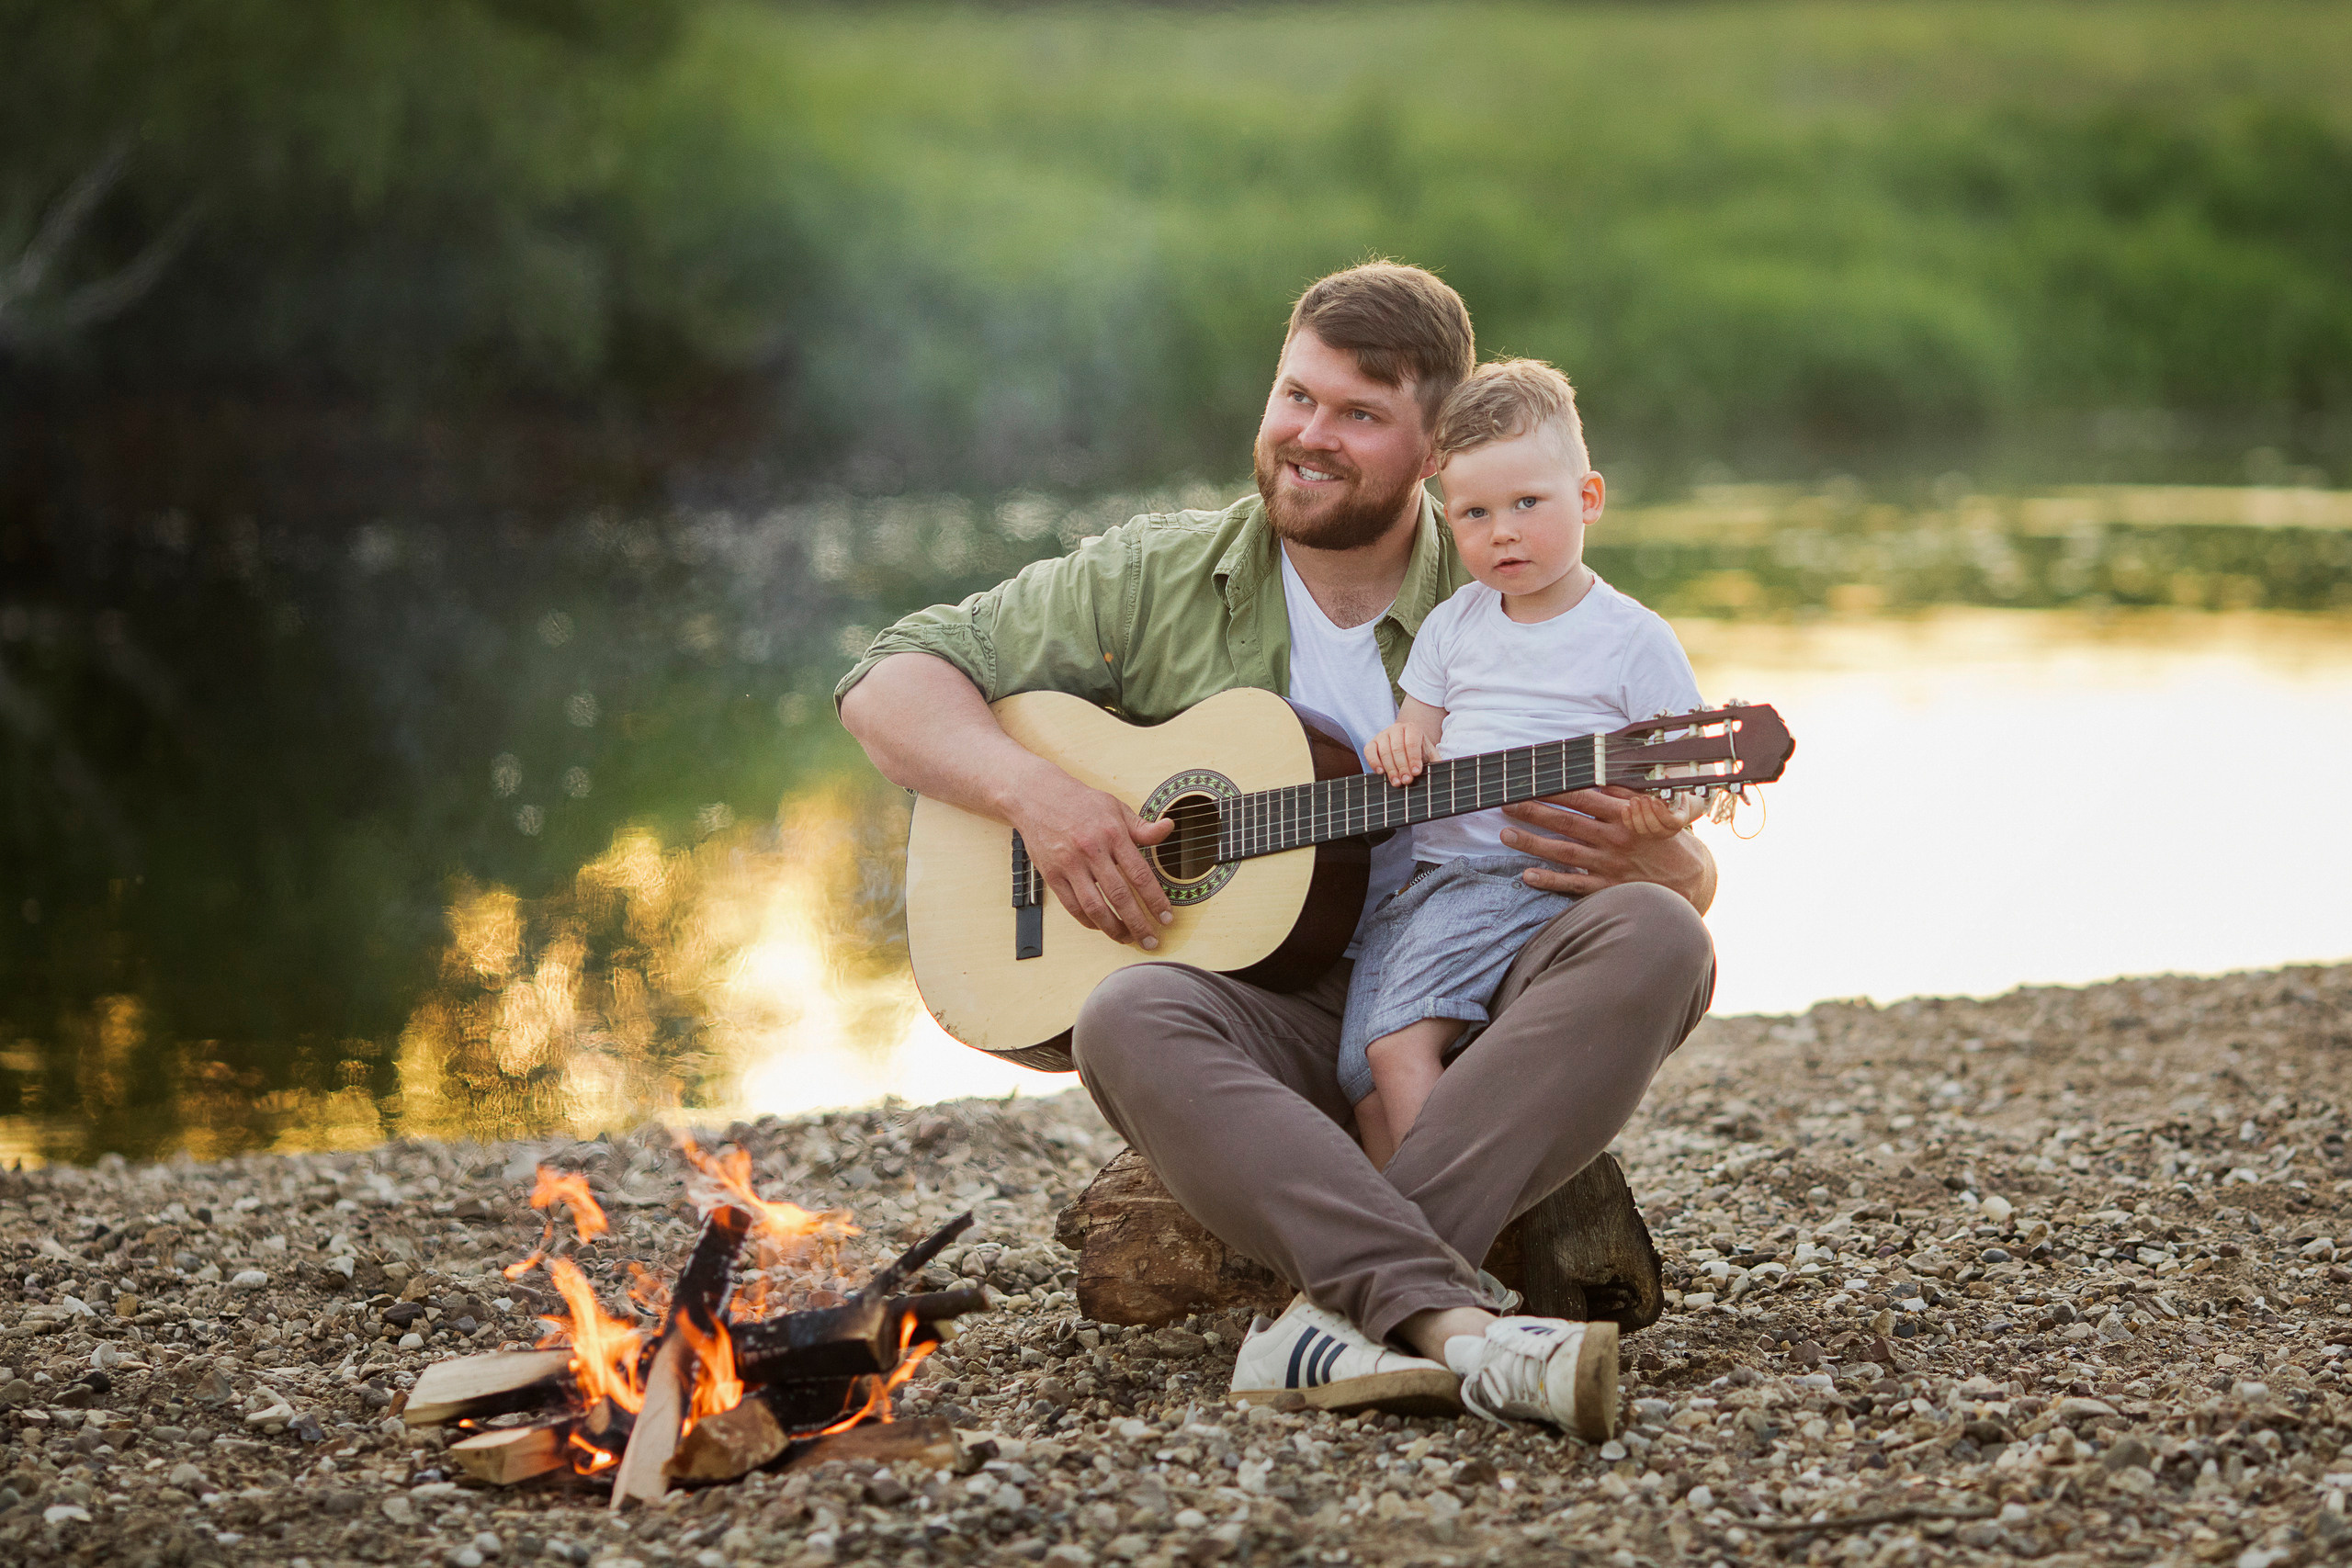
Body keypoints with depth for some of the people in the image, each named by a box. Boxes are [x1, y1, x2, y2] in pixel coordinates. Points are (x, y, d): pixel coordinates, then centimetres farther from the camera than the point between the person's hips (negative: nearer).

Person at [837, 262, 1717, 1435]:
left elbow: (1690, 877, 7)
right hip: (1268, 1022, 0)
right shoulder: (1159, 580, 8)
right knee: (1130, 1021, -34)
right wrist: (1033, 790, -12)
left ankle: (1348, 1319, -41)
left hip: (1472, 1024, 1)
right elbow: (890, 683, 8)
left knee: (1653, 941, -29)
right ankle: (1458, 1325, -47)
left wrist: (1652, 863, -19)